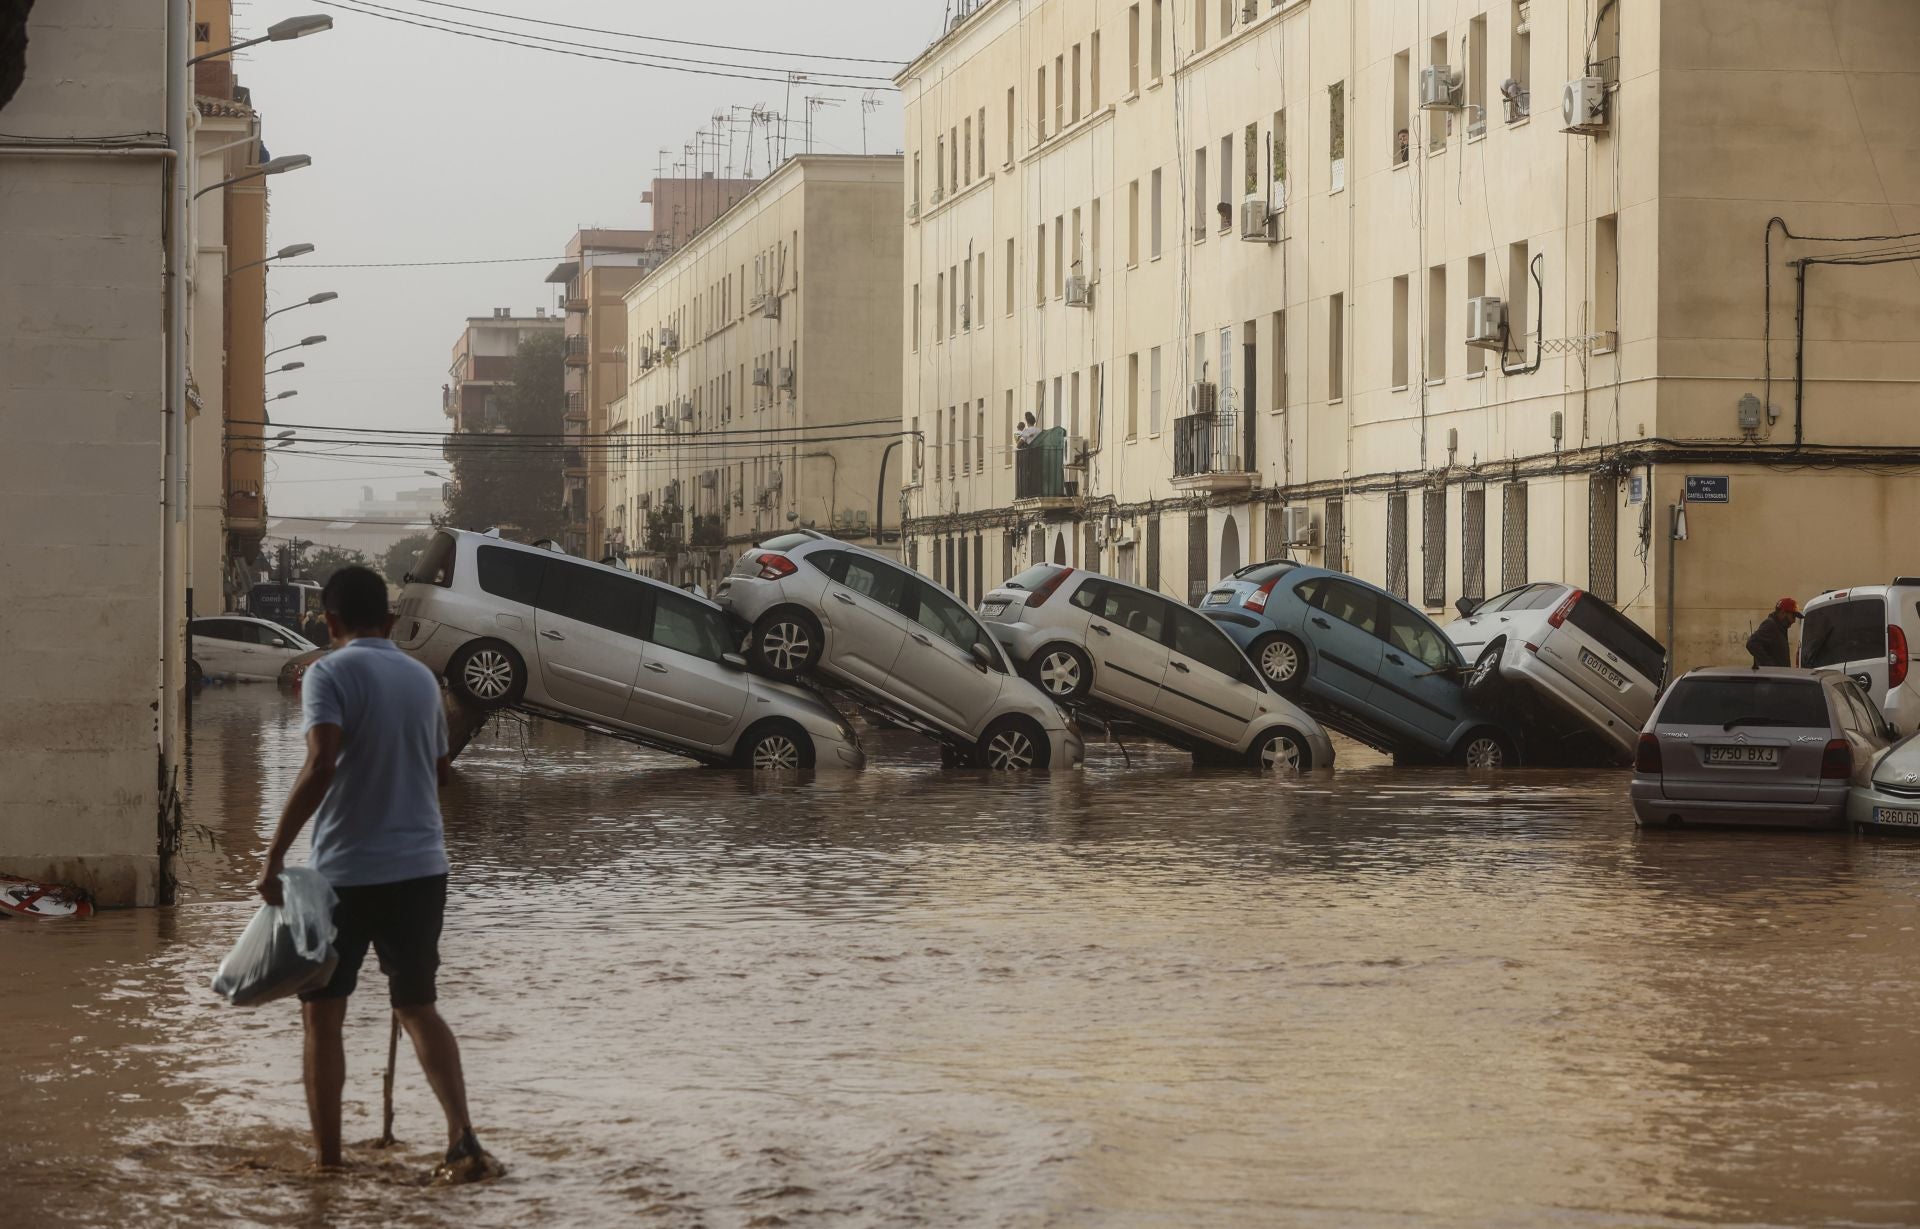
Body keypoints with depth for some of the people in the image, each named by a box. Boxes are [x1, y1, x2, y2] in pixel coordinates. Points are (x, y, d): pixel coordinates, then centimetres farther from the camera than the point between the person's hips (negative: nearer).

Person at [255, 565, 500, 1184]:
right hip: (421, 867, 5)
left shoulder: (330, 674, -10)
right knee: (418, 1007, 13)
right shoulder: (423, 679, 9)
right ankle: (463, 1140, -4)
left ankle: (326, 1156, 10)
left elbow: (321, 765, -24)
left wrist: (274, 855, -22)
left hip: (346, 871, -5)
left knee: (322, 1013, 9)